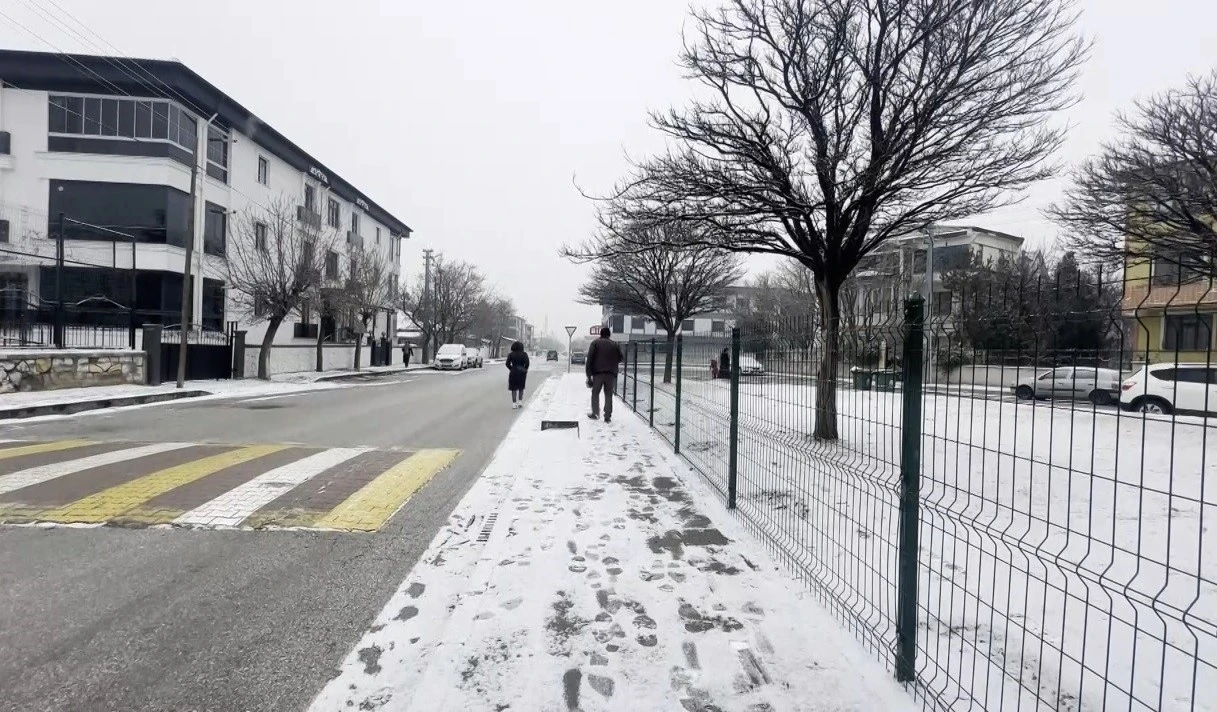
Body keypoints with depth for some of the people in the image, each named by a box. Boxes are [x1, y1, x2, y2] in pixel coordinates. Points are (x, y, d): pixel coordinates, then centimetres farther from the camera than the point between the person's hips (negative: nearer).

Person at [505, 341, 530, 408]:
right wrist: (525, 369, 5)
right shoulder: (524, 354, -2)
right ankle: (520, 401, 5)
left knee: (514, 388, 7)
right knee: (521, 388, 16)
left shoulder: (511, 354, -1)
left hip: (513, 372, 0)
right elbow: (527, 363, -11)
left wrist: (512, 369, 9)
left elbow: (507, 364, -7)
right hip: (522, 372, 0)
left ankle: (514, 403, 2)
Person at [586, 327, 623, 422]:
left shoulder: (595, 343, 3)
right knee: (608, 395, 7)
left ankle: (595, 413, 14)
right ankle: (608, 416, 5)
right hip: (611, 374, 2)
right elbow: (621, 358, 10)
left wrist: (589, 374, -4)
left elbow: (589, 359, -4)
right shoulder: (615, 344, 9)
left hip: (598, 372, -2)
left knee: (595, 393, 13)